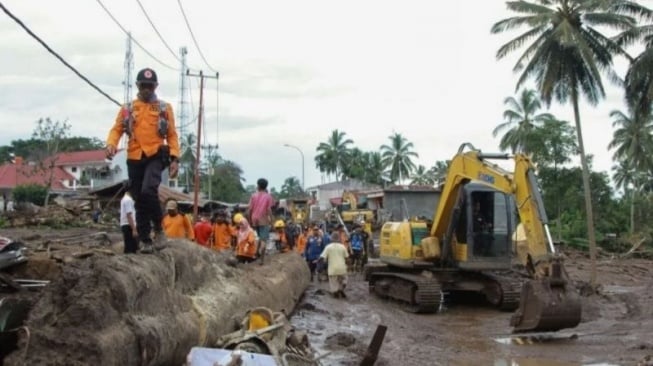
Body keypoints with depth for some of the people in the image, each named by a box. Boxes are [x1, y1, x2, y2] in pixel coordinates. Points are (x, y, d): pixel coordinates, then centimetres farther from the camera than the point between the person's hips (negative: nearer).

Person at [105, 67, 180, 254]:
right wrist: (111, 144, -16)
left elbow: (172, 135, 7)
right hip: (135, 159, 3)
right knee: (139, 202, 5)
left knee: (148, 190, -26)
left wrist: (175, 158, -4)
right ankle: (146, 241, 13)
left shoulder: (164, 108, 8)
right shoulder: (127, 109, 12)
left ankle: (158, 228, -5)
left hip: (156, 156, -3)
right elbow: (117, 129, 6)